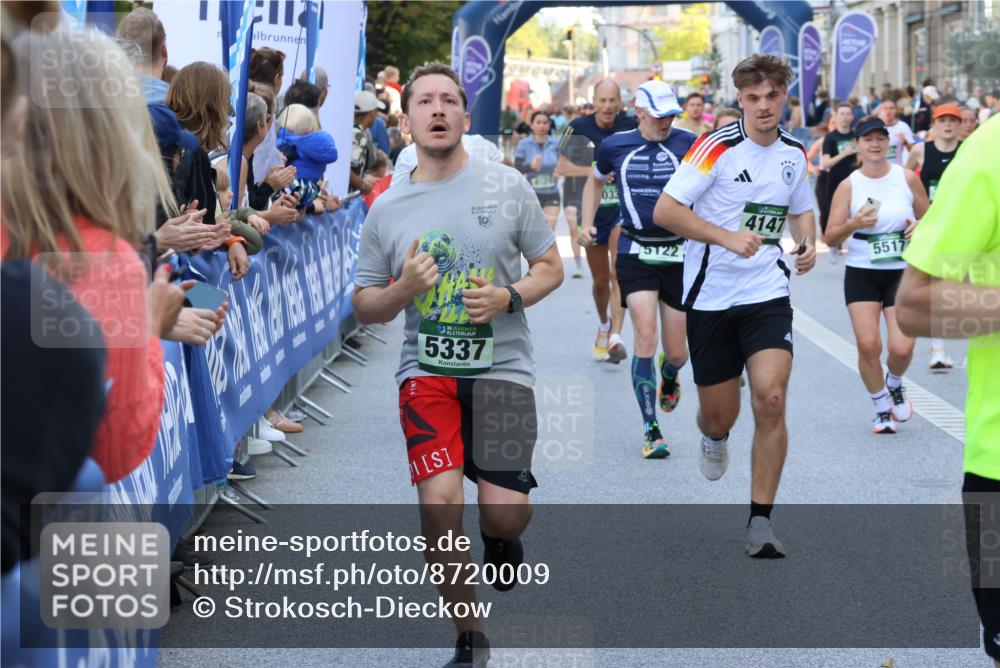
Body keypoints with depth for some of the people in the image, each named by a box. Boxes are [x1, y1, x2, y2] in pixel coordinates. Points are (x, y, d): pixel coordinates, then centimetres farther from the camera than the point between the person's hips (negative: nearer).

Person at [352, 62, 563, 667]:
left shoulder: (507, 186, 1)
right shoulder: (387, 209, 5)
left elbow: (551, 267, 8)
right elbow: (364, 307, 10)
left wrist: (508, 297, -12)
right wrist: (403, 292, -12)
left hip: (501, 365, -1)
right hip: (427, 369, 1)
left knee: (504, 512, -14)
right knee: (440, 498, -18)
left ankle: (500, 538, 29)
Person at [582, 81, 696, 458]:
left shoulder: (688, 144, -5)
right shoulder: (615, 147, 3)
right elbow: (596, 181, 23)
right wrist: (587, 225, 15)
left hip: (679, 253, 0)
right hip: (635, 253, 0)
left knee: (677, 352, 5)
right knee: (645, 335, -15)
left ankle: (668, 377, 45)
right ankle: (651, 430, -7)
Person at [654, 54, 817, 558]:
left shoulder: (795, 154, 5)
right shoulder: (717, 147, -11)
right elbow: (665, 211, -16)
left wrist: (808, 243, 1)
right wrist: (727, 236, -26)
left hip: (767, 294, 2)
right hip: (710, 296, -2)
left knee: (770, 398, -16)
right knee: (719, 416, 6)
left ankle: (760, 521, -5)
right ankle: (713, 437, 48)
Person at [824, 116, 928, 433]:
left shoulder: (908, 178, 0)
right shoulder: (849, 186, -2)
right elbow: (830, 237, -4)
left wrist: (920, 228, -11)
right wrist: (854, 223, -23)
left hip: (903, 273, 0)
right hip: (862, 274, 0)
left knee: (902, 348, -11)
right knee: (868, 344, -12)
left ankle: (894, 384, 25)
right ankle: (882, 408, 12)